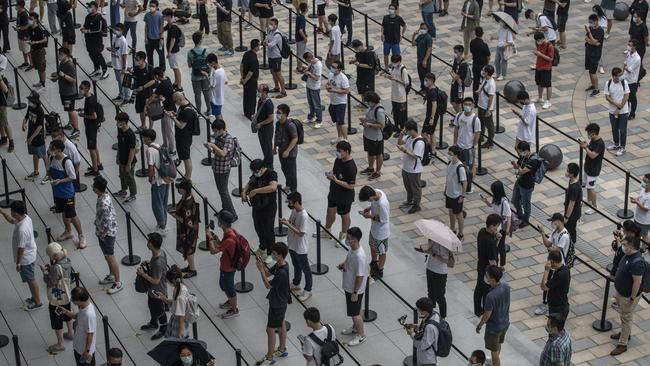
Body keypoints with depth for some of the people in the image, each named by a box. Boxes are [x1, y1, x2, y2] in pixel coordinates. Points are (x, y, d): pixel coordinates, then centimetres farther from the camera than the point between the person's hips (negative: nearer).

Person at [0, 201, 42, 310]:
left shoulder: (22, 230, -38)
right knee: (30, 279, 26)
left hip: (25, 259, -9)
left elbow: (21, 248, -27)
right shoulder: (26, 217, -10)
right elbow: (11, 220, 14)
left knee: (31, 280, 12)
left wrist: (18, 263, -15)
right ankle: (34, 297, 44)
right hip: (30, 255, 9)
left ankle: (37, 302, 29)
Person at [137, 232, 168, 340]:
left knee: (159, 311, 17)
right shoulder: (160, 252, -13)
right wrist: (148, 262, -4)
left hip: (158, 292, -9)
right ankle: (153, 323, 56)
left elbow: (155, 280, -31)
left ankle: (163, 329, 41)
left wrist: (142, 274, -23)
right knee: (151, 306, 31)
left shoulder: (157, 263, -41)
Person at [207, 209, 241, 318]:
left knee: (229, 288, 13)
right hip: (225, 265, 9)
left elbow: (213, 251, -33)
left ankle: (234, 310, 33)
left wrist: (210, 238, -22)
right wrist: (215, 238, -5)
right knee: (223, 285, 30)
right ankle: (231, 301, 53)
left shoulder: (229, 239, -36)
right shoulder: (230, 231, -6)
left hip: (228, 268, -9)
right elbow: (222, 246, 8)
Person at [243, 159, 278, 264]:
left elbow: (273, 187, -43)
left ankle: (270, 253, 23)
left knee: (268, 230, 5)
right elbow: (250, 183, 17)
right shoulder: (255, 174, -1)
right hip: (257, 207, 8)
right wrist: (244, 191, -5)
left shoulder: (271, 174, -25)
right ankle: (262, 248, 47)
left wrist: (256, 190, -39)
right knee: (258, 228, 23)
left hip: (268, 208, -8)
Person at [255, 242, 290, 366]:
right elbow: (268, 273, 5)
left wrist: (261, 269, -24)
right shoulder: (279, 264, -6)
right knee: (281, 324, 24)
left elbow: (268, 285, -24)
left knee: (270, 330, 3)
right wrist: (262, 265, -13)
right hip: (281, 301, 10)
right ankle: (282, 349, 41)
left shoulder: (282, 272, -34)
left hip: (277, 304, -10)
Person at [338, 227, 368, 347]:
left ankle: (361, 335, 26)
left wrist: (355, 292, -20)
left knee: (355, 313, 8)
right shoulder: (352, 249, -7)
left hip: (355, 289, -9)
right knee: (353, 311, 27)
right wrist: (343, 264, -3)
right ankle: (355, 327, 48)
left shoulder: (359, 256, -35)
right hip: (348, 286, 9)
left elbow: (360, 276, -28)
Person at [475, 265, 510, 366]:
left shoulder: (491, 296, -36)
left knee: (494, 350, 14)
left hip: (494, 327, -8)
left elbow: (487, 315, -23)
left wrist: (479, 326, -7)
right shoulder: (506, 286, -14)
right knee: (498, 345, 32)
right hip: (505, 323, 8)